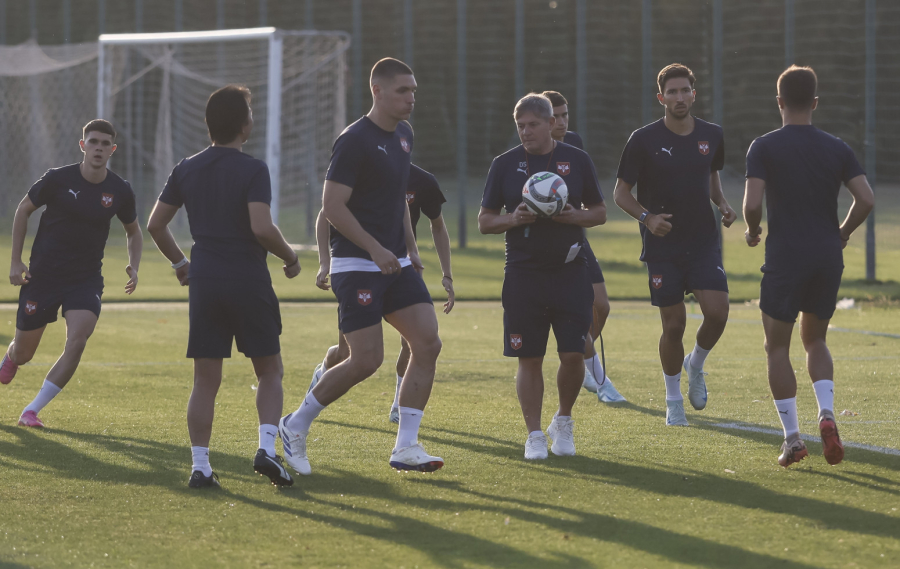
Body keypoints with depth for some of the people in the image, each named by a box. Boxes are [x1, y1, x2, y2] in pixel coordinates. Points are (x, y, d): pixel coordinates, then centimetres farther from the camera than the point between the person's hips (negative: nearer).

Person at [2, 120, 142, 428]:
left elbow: (134, 231, 14)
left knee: (77, 340, -23)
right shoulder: (58, 179, -12)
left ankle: (32, 410, -12)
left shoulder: (120, 191, -4)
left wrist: (133, 267, -4)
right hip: (42, 275, -1)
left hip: (87, 280, 1)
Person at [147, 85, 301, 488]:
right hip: (249, 282, -4)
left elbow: (155, 224, 9)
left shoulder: (187, 170, 7)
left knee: (206, 379, 6)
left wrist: (179, 262, 23)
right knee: (270, 371, 9)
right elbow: (262, 227, -20)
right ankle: (267, 449, -8)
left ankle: (199, 465, 0)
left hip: (204, 283, 4)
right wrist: (290, 258, -3)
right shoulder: (253, 170, -9)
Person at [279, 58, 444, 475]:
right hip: (356, 265, -8)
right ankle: (296, 425, 9)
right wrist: (376, 250, -22)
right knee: (367, 360, -11)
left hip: (395, 264, 8)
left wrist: (410, 247, 17)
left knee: (427, 343, -5)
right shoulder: (355, 141, -14)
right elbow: (333, 206, -18)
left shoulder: (403, 135, 13)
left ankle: (406, 447, -1)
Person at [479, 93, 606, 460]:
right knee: (529, 359, 0)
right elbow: (485, 221, 7)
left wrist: (575, 216, -10)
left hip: (570, 274, 0)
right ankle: (534, 435, 9)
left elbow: (599, 213, 11)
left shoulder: (577, 161, 5)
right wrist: (515, 218, -13)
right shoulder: (505, 164, 4)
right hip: (523, 275, 0)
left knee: (574, 354, -4)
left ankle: (563, 421, 20)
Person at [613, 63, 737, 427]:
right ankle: (673, 402, 16)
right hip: (662, 246, -2)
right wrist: (647, 217, -18)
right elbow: (621, 192, 0)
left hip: (704, 242, 2)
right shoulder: (644, 140, -6)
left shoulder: (711, 135, 4)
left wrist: (723, 205, 1)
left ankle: (695, 366, 17)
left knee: (717, 311, -14)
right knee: (673, 325, -2)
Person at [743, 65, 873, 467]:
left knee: (777, 347, 7)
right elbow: (866, 199, -3)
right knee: (815, 340, 20)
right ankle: (826, 414, -3)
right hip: (828, 255, 4)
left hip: (786, 255, -4)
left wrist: (752, 231, 6)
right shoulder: (836, 148, 4)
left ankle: (792, 437, -1)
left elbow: (752, 203, -15)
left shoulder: (764, 148, -5)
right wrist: (842, 234, 13)